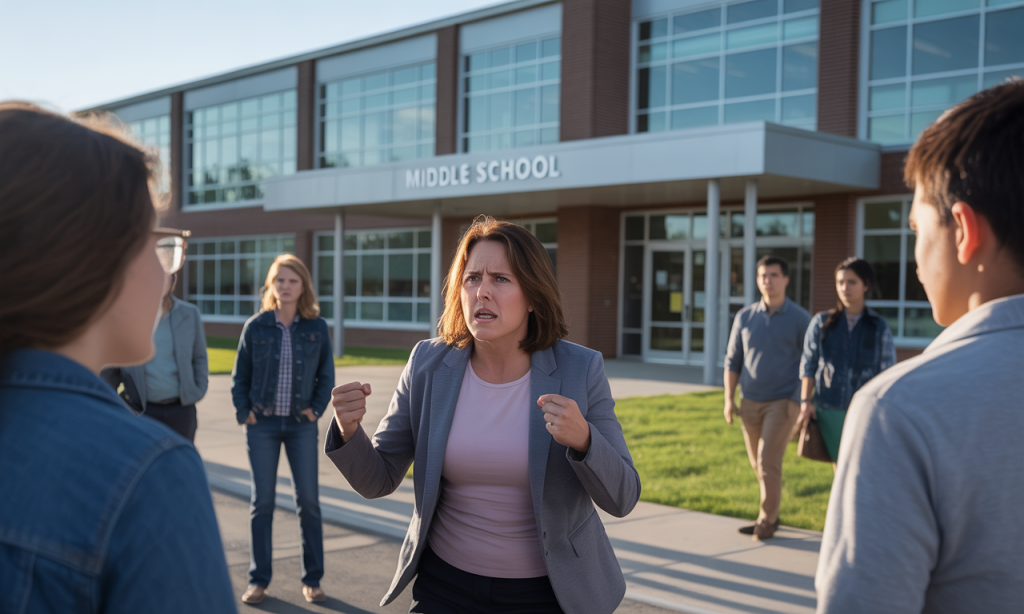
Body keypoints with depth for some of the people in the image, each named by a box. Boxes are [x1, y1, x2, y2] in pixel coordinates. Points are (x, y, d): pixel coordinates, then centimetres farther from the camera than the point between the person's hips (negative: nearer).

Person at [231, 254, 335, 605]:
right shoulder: (256, 326, -2)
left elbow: (326, 375, 7)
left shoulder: (317, 328, -1)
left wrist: (317, 408, -3)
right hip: (262, 424, 0)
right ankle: (259, 580, 15)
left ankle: (312, 580, 15)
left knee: (309, 501, 3)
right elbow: (240, 375, 5)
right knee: (262, 501, 5)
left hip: (301, 425, 1)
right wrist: (243, 412, -4)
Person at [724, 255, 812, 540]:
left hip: (783, 402, -4)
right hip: (750, 402, 4)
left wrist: (799, 400, -11)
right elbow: (733, 360, 8)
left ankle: (767, 520, 4)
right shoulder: (745, 317, 5)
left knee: (768, 462, -11)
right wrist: (729, 399, 1)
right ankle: (770, 513, 28)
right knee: (758, 464, 12)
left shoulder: (800, 318, -4)